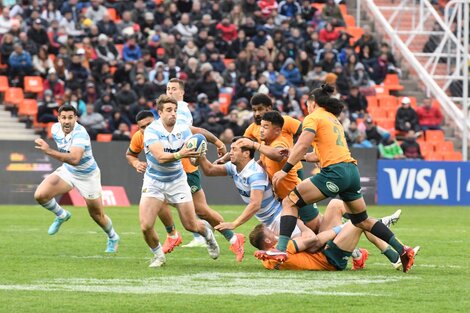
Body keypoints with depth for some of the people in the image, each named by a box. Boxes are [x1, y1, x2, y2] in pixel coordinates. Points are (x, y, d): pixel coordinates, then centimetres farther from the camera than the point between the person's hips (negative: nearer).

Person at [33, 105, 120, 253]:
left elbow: (74, 159, -50)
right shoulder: (56, 129, -12)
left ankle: (113, 238, 42)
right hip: (67, 172, 5)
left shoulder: (80, 133, -34)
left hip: (87, 176, -5)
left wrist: (49, 151, -56)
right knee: (40, 195, -17)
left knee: (97, 215, 10)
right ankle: (61, 215, 14)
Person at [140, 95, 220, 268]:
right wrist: (179, 155, -51)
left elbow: (193, 154, -18)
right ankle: (158, 255, 13)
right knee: (146, 226, -16)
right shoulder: (152, 130, -20)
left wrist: (196, 154, -43)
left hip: (177, 181, 2)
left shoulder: (183, 129, -10)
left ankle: (207, 232, 40)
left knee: (191, 225, 3)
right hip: (154, 181, -2)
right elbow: (160, 156, -33)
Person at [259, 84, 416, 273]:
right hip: (352, 171, 8)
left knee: (290, 203, -6)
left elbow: (302, 145, -12)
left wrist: (285, 169, -14)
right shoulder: (334, 120, 27)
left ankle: (281, 249, -21)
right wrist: (302, 157, 31)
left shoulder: (314, 117, 2)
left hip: (335, 171, -8)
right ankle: (402, 250, 21)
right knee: (362, 221, 22)